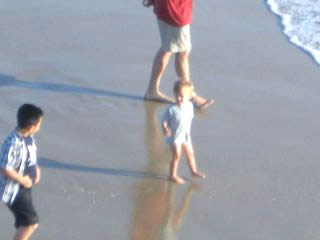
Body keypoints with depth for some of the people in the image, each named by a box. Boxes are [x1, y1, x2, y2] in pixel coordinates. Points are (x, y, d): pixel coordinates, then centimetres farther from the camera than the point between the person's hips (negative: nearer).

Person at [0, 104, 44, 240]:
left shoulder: (28, 138, 0)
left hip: (24, 188, 9)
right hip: (14, 190, -9)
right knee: (31, 222, -7)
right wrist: (23, 180, -20)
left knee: (24, 222, 19)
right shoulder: (13, 144, -29)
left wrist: (36, 169, 1)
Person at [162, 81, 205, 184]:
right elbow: (164, 121, -17)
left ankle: (193, 171, 38)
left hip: (185, 136, 6)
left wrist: (188, 130, 13)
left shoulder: (189, 105, -6)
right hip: (174, 137, -6)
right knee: (176, 156, 0)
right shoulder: (171, 109, -24)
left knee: (190, 153, 20)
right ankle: (173, 175, 15)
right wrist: (165, 129, -35)